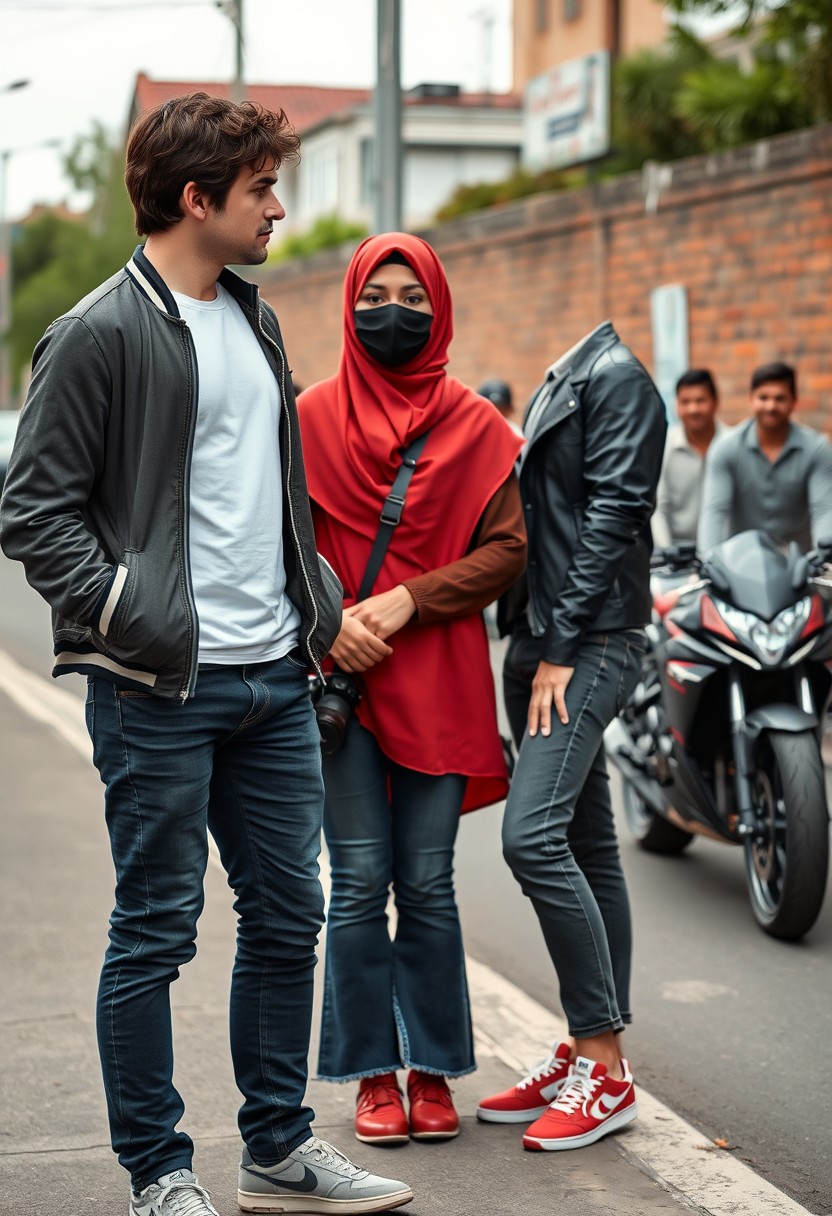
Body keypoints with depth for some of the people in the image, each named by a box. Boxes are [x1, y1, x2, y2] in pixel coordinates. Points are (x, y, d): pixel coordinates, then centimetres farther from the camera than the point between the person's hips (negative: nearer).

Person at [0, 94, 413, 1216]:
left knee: (287, 916, 12)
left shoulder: (255, 321, 16)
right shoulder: (100, 335, -9)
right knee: (157, 932, 2)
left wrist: (318, 607, 14)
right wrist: (130, 617, -18)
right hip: (161, 690, -8)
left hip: (275, 678, 8)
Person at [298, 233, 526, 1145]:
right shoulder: (312, 418, 5)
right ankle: (372, 1074, 11)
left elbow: (509, 548, 1)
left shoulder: (476, 427, 5)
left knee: (427, 884, 4)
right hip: (341, 673, 0)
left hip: (440, 679, 0)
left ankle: (432, 1071, 15)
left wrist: (406, 601, -11)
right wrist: (330, 620, -12)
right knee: (359, 882, 0)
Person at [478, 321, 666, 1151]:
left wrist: (562, 647, -18)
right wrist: (534, 642, 13)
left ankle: (605, 1068, -12)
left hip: (591, 642, -10)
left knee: (533, 836, -18)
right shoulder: (554, 386, 20)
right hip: (539, 642, 10)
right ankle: (588, 1054, 15)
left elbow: (614, 514, -16)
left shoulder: (615, 377, -8)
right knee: (583, 845, 10)